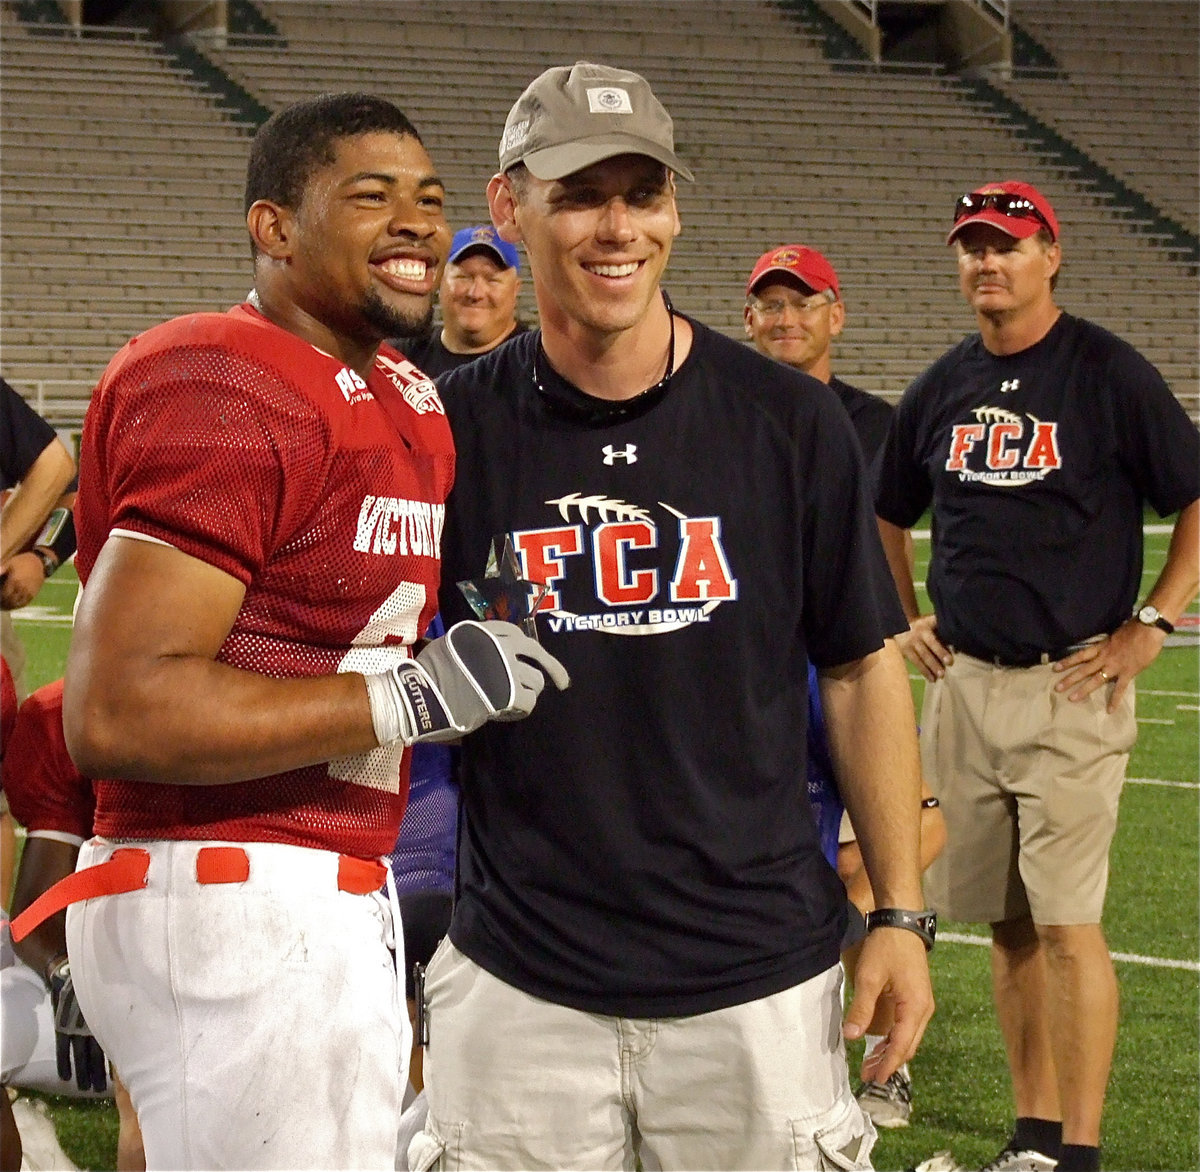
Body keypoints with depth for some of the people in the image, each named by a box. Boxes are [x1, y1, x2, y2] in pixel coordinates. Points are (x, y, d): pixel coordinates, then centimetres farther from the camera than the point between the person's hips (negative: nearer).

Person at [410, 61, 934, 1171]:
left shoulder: (790, 421, -1)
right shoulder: (452, 428, -1)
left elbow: (862, 669, 5)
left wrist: (900, 915, 2)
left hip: (760, 976, 0)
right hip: (519, 983, 0)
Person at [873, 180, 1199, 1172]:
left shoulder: (1108, 374, -6)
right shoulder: (943, 387, 11)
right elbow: (889, 513, 26)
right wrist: (905, 619, 16)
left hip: (1071, 689, -6)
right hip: (962, 683, 6)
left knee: (1067, 922, -9)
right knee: (1006, 921, 10)